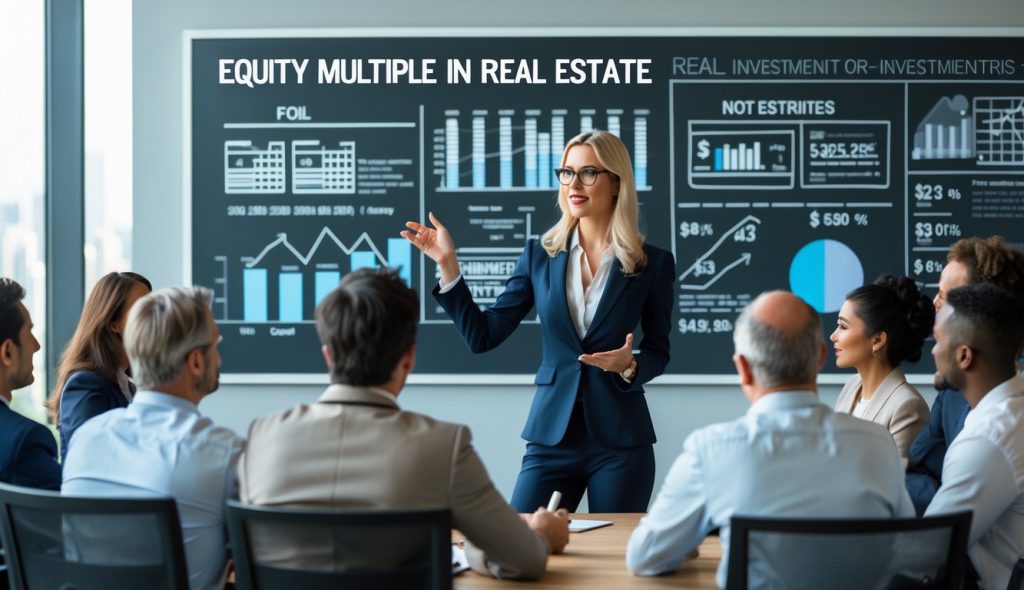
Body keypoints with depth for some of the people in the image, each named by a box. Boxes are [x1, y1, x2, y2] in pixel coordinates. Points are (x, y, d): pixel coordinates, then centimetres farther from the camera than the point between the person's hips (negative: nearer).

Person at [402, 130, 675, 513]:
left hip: (620, 442, -1)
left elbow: (658, 353, 6)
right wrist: (448, 265, -4)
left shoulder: (652, 263, 0)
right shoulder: (540, 256, 4)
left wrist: (629, 365, -16)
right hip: (552, 437, 2)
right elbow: (482, 336, 2)